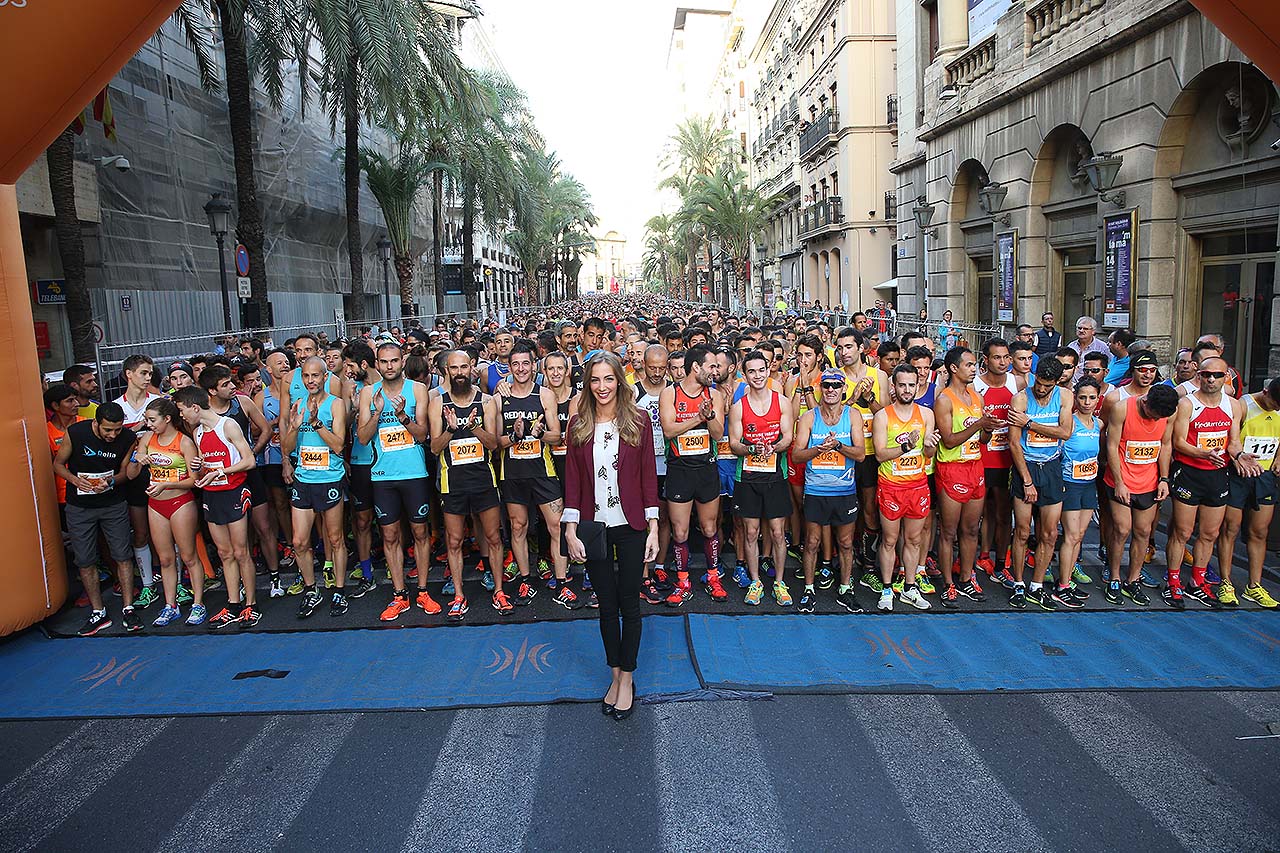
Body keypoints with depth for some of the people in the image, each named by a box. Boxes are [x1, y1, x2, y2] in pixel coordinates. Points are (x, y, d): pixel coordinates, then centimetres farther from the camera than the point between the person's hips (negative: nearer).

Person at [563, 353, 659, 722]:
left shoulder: (638, 421, -3)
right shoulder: (578, 424, 2)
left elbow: (648, 476, -2)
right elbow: (572, 479, 2)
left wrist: (653, 528, -5)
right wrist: (570, 530, -4)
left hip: (630, 526, -2)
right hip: (594, 526, 2)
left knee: (629, 603, 5)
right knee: (606, 605, 11)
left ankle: (627, 680, 20)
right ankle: (616, 675, 26)